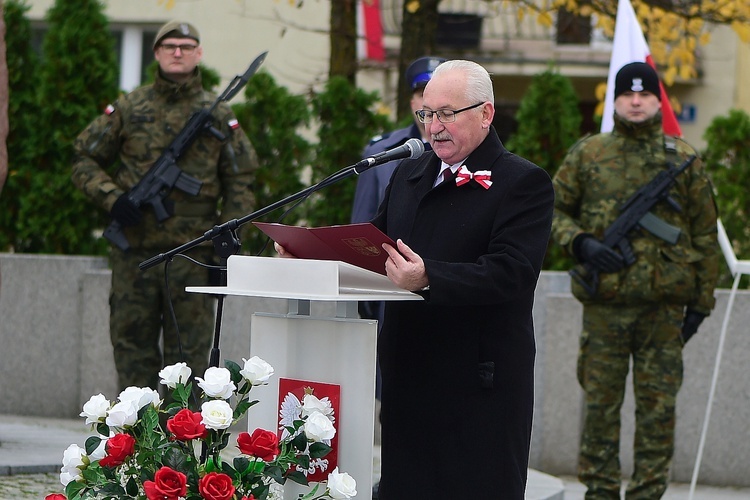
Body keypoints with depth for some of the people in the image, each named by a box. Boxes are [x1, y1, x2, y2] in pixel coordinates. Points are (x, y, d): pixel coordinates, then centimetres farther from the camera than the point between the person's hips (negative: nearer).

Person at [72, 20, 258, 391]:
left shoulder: (218, 115, 9)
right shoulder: (128, 109, 9)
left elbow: (240, 183, 9)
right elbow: (85, 159, 11)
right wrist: (112, 198, -6)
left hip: (192, 248, -1)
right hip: (134, 249, 1)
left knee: (189, 348, -1)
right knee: (132, 340, 3)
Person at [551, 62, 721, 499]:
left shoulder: (684, 159, 6)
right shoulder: (587, 154, 5)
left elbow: (705, 234, 9)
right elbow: (554, 210, 12)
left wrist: (701, 300, 5)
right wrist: (580, 242, -8)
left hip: (665, 302, 0)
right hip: (604, 301, 0)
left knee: (658, 406, 2)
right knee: (601, 402, 4)